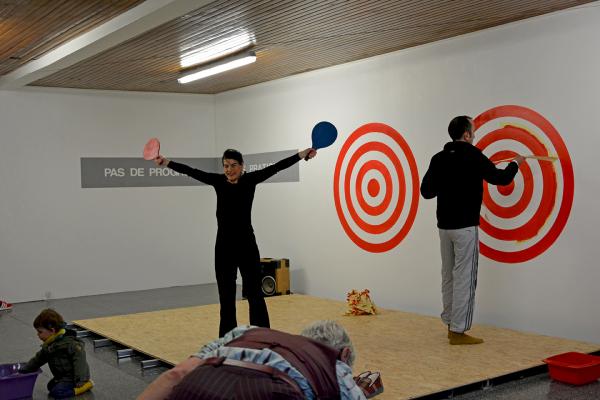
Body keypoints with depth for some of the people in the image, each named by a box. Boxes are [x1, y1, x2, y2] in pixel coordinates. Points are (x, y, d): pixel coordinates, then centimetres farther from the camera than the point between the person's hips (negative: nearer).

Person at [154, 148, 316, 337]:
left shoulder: (251, 179, -2)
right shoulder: (218, 181, 5)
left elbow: (276, 167, -8)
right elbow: (191, 172, 0)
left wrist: (303, 154, -13)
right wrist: (165, 162, -7)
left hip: (246, 244, -3)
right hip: (224, 246, 3)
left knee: (254, 294, 1)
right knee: (226, 296, 10)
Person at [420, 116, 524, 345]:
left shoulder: (438, 158, 8)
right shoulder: (473, 156, -10)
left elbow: (426, 191, 7)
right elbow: (500, 178, -4)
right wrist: (515, 164, 16)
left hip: (444, 226, 7)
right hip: (465, 227, -7)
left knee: (448, 277, 14)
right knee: (464, 278, -3)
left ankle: (450, 324, 21)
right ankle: (458, 331, -1)